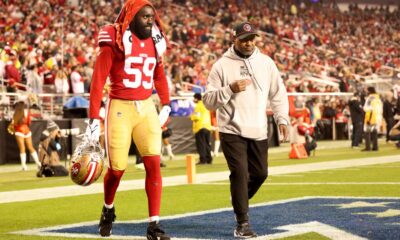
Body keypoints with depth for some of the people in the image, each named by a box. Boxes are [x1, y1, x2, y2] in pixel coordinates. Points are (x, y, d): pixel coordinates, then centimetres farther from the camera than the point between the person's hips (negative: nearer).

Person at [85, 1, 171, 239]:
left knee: (154, 163, -8)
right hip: (120, 109, -4)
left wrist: (166, 105, 20)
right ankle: (108, 210, 34)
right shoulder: (114, 40, -9)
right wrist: (94, 119, -15)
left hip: (147, 108, 4)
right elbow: (98, 80, -11)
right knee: (117, 168, 3)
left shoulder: (154, 41, 8)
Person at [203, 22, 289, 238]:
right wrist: (230, 89, -21)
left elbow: (278, 93, 12)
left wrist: (282, 119, 1)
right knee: (240, 172, -10)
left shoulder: (266, 62, 6)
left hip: (259, 131, 4)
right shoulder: (222, 65, -5)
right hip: (232, 131, -4)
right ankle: (242, 224, 0)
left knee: (260, 173, 9)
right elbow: (208, 101, -7)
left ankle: (239, 199, 39)